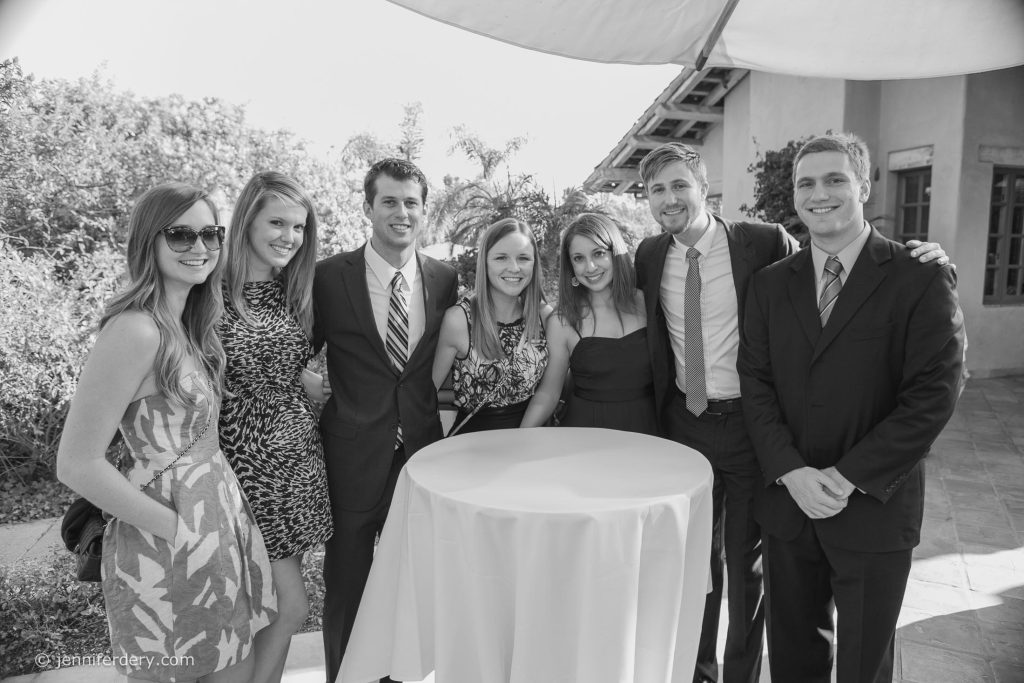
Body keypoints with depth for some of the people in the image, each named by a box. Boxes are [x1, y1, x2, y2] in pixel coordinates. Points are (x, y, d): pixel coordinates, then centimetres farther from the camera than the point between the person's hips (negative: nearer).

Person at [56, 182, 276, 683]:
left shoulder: (186, 326, 8)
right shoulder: (136, 330, -20)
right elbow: (77, 465, -20)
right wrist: (178, 529, -15)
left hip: (219, 523, 8)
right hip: (168, 550, -8)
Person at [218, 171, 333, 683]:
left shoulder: (293, 291, 7)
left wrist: (312, 385, 1)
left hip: (298, 457, 6)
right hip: (246, 462, -5)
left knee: (271, 605, 14)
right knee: (290, 607, 0)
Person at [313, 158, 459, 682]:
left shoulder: (445, 279, 3)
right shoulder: (329, 276, -7)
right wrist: (315, 390, -8)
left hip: (423, 451, 3)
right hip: (353, 455, -2)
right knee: (347, 586, 14)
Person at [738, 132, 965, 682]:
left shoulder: (921, 280, -7)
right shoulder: (770, 284, 5)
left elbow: (933, 395, -12)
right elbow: (755, 384, 1)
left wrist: (848, 478, -16)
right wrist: (792, 472, -12)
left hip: (874, 509, -3)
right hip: (787, 503, 3)